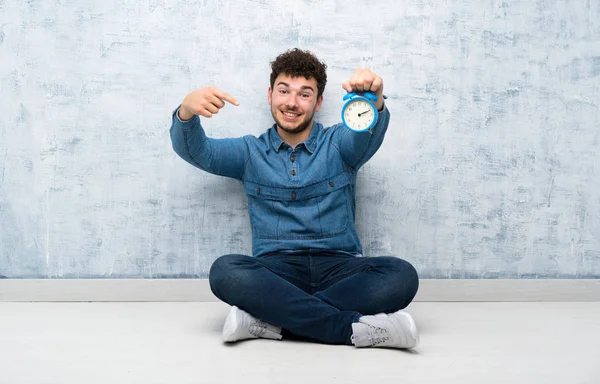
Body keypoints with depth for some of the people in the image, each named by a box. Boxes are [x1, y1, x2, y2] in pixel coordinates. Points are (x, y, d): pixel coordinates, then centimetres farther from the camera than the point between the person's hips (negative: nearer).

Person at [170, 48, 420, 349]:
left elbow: (369, 135, -11)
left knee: (401, 275, -28)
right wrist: (187, 112, -21)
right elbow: (195, 151, 3)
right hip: (274, 270, 0)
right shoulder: (250, 152, 16)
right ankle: (353, 327, -29)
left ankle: (272, 320, -27)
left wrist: (374, 98, -36)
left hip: (339, 267, 0)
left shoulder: (338, 144, 11)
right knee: (224, 270, -31)